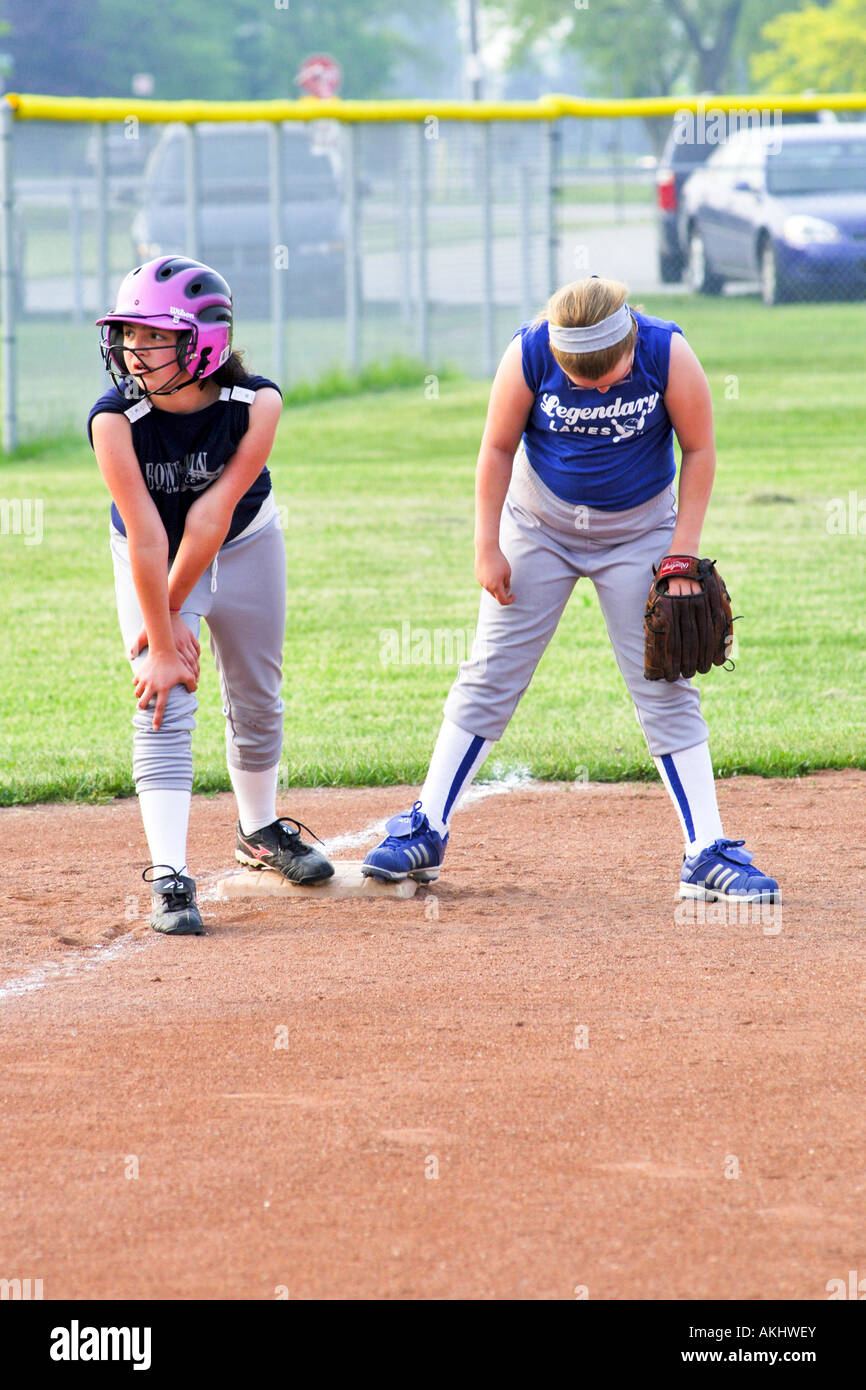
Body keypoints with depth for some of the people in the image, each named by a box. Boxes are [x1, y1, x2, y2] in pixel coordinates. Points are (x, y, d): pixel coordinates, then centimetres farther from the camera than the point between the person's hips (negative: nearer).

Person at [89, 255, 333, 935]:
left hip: (246, 544, 2)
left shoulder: (257, 403, -28)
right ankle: (170, 877, -17)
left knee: (258, 701, 13)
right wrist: (161, 641, -28)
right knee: (164, 707, -14)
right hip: (154, 564, -2)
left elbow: (213, 512, -26)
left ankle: (261, 830, 38)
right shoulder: (115, 419, -31)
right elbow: (146, 536, -31)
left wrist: (173, 613, -24)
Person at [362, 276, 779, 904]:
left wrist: (684, 549, -13)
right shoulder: (527, 356, -22)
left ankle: (709, 853, -2)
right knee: (490, 676, 0)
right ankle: (425, 831, 7)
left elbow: (700, 450, -11)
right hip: (539, 525, 0)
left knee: (666, 689, -4)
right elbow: (498, 448, -9)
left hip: (639, 531, 0)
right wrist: (487, 546, -10)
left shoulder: (668, 353, -23)